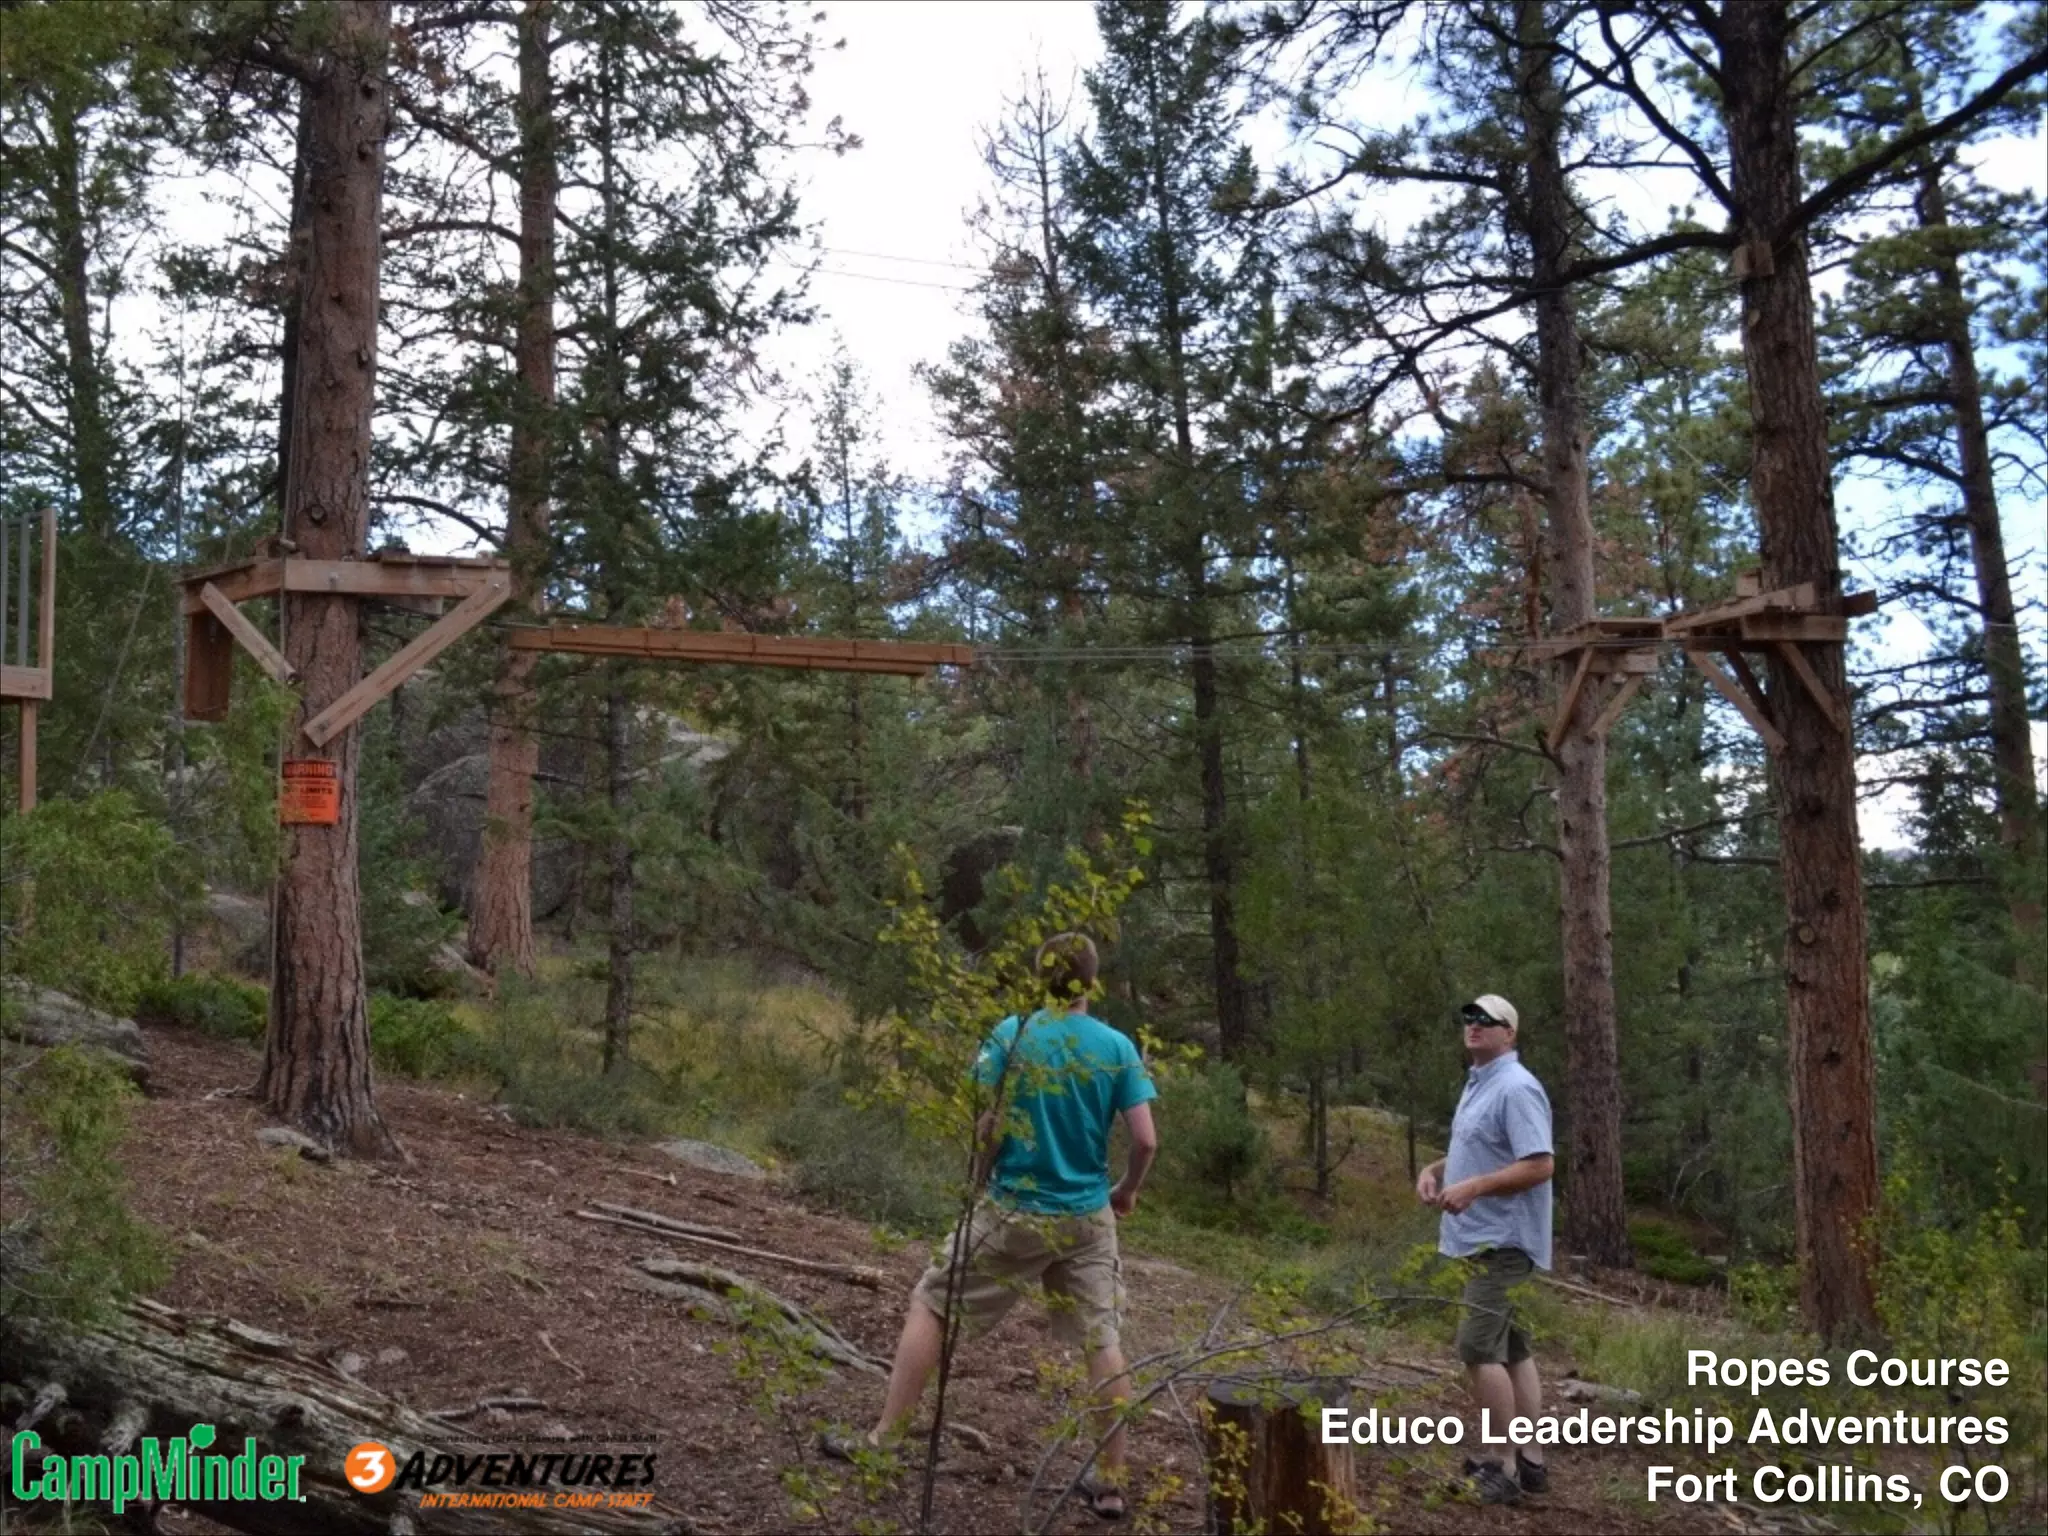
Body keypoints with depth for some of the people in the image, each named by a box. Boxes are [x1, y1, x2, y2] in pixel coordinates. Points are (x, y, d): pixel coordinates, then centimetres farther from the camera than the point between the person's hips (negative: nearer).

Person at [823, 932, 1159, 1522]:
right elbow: (1146, 1141, -8)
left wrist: (988, 1174, 6)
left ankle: (882, 1440, 13)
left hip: (1013, 1212, -1)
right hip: (1088, 1219, 2)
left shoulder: (1011, 1034, -9)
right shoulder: (1118, 1047, -5)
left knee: (931, 1303, 12)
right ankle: (1111, 1483, 15)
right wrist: (1126, 1192, 10)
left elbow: (981, 1126, -12)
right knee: (1103, 1341, 10)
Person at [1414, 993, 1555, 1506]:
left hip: (1501, 1242, -10)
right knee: (1510, 1349, 12)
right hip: (1479, 1238, 10)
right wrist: (1435, 1169, 9)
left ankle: (1503, 1465, -5)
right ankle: (1530, 1460, 17)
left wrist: (1473, 1188, -25)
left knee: (1478, 1348, -12)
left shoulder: (1516, 1088, -17)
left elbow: (1540, 1164, -24)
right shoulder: (1478, 1083, 15)